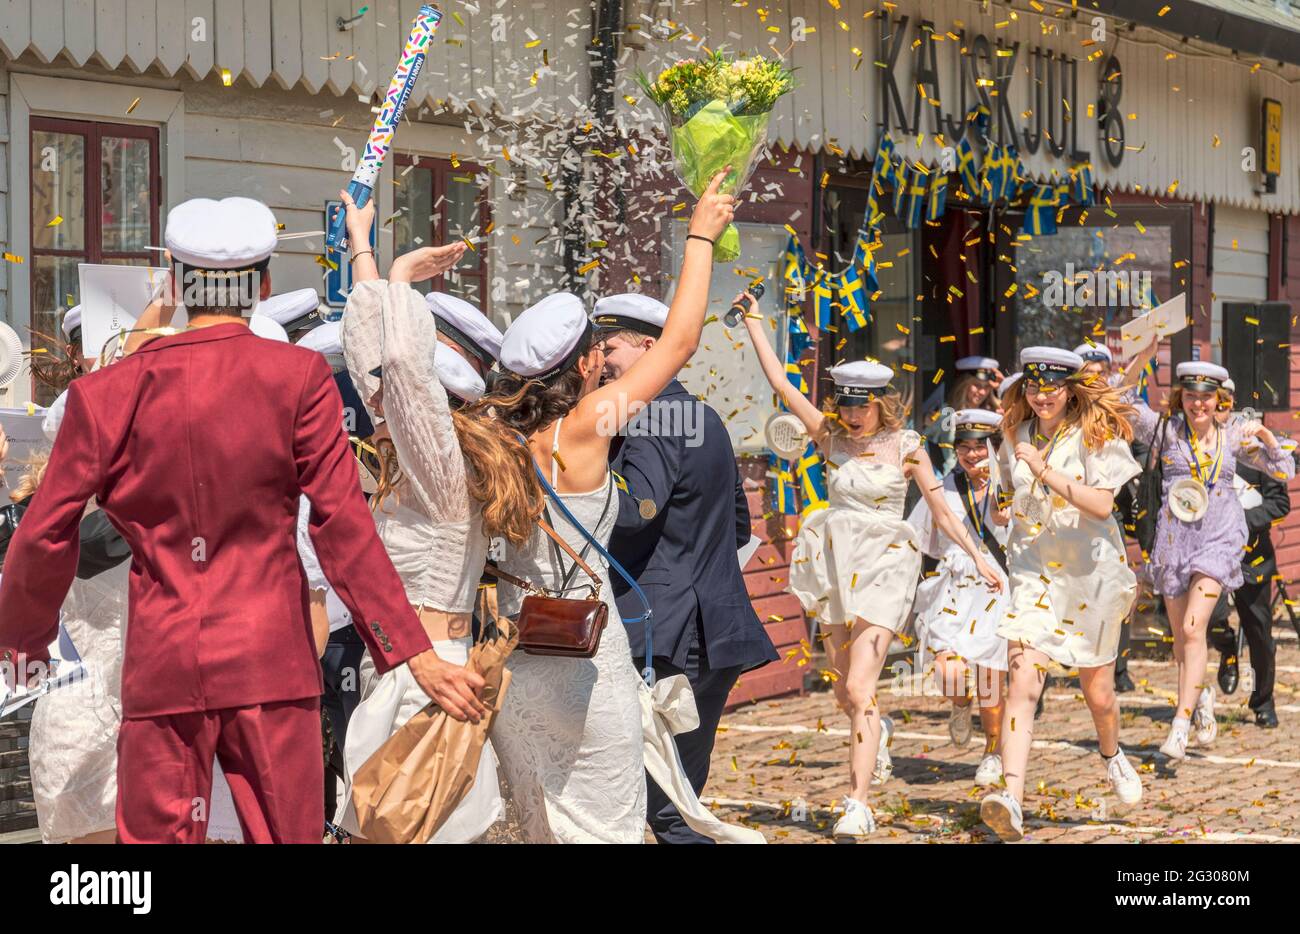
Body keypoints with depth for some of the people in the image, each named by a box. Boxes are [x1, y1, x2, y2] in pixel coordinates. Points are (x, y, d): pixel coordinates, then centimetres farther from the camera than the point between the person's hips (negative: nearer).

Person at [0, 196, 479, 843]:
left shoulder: (107, 393, 2)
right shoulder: (298, 377, -3)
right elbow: (344, 525, -6)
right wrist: (416, 653, -3)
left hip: (160, 663, 1)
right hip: (272, 662, -1)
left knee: (156, 834, 7)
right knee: (284, 833, 6)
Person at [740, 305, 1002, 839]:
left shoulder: (905, 446, -3)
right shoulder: (833, 439, 4)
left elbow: (941, 511, 2)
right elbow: (780, 383, 4)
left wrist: (978, 558, -3)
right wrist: (754, 324, 3)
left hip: (884, 568, -4)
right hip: (837, 567, 4)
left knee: (858, 688, -15)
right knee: (844, 690, 11)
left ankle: (857, 805, -16)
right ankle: (874, 730, 47)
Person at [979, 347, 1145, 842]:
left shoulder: (1096, 436, -8)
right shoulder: (1016, 437, 5)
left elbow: (1102, 504, -21)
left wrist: (1046, 472, -26)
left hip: (1092, 574, -2)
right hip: (1034, 573, 2)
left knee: (1097, 690, 13)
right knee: (1022, 683, -18)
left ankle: (1112, 755, 48)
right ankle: (1011, 802, -29)